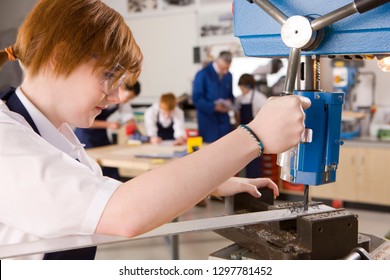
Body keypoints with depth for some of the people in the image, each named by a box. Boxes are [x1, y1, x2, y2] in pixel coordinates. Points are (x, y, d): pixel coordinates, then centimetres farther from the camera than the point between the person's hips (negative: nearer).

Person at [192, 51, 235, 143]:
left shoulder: (228, 76, 9)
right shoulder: (202, 75, -7)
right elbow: (197, 99, -9)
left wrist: (229, 102, -6)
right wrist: (214, 106, -21)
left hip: (224, 121, 5)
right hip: (207, 121, -5)